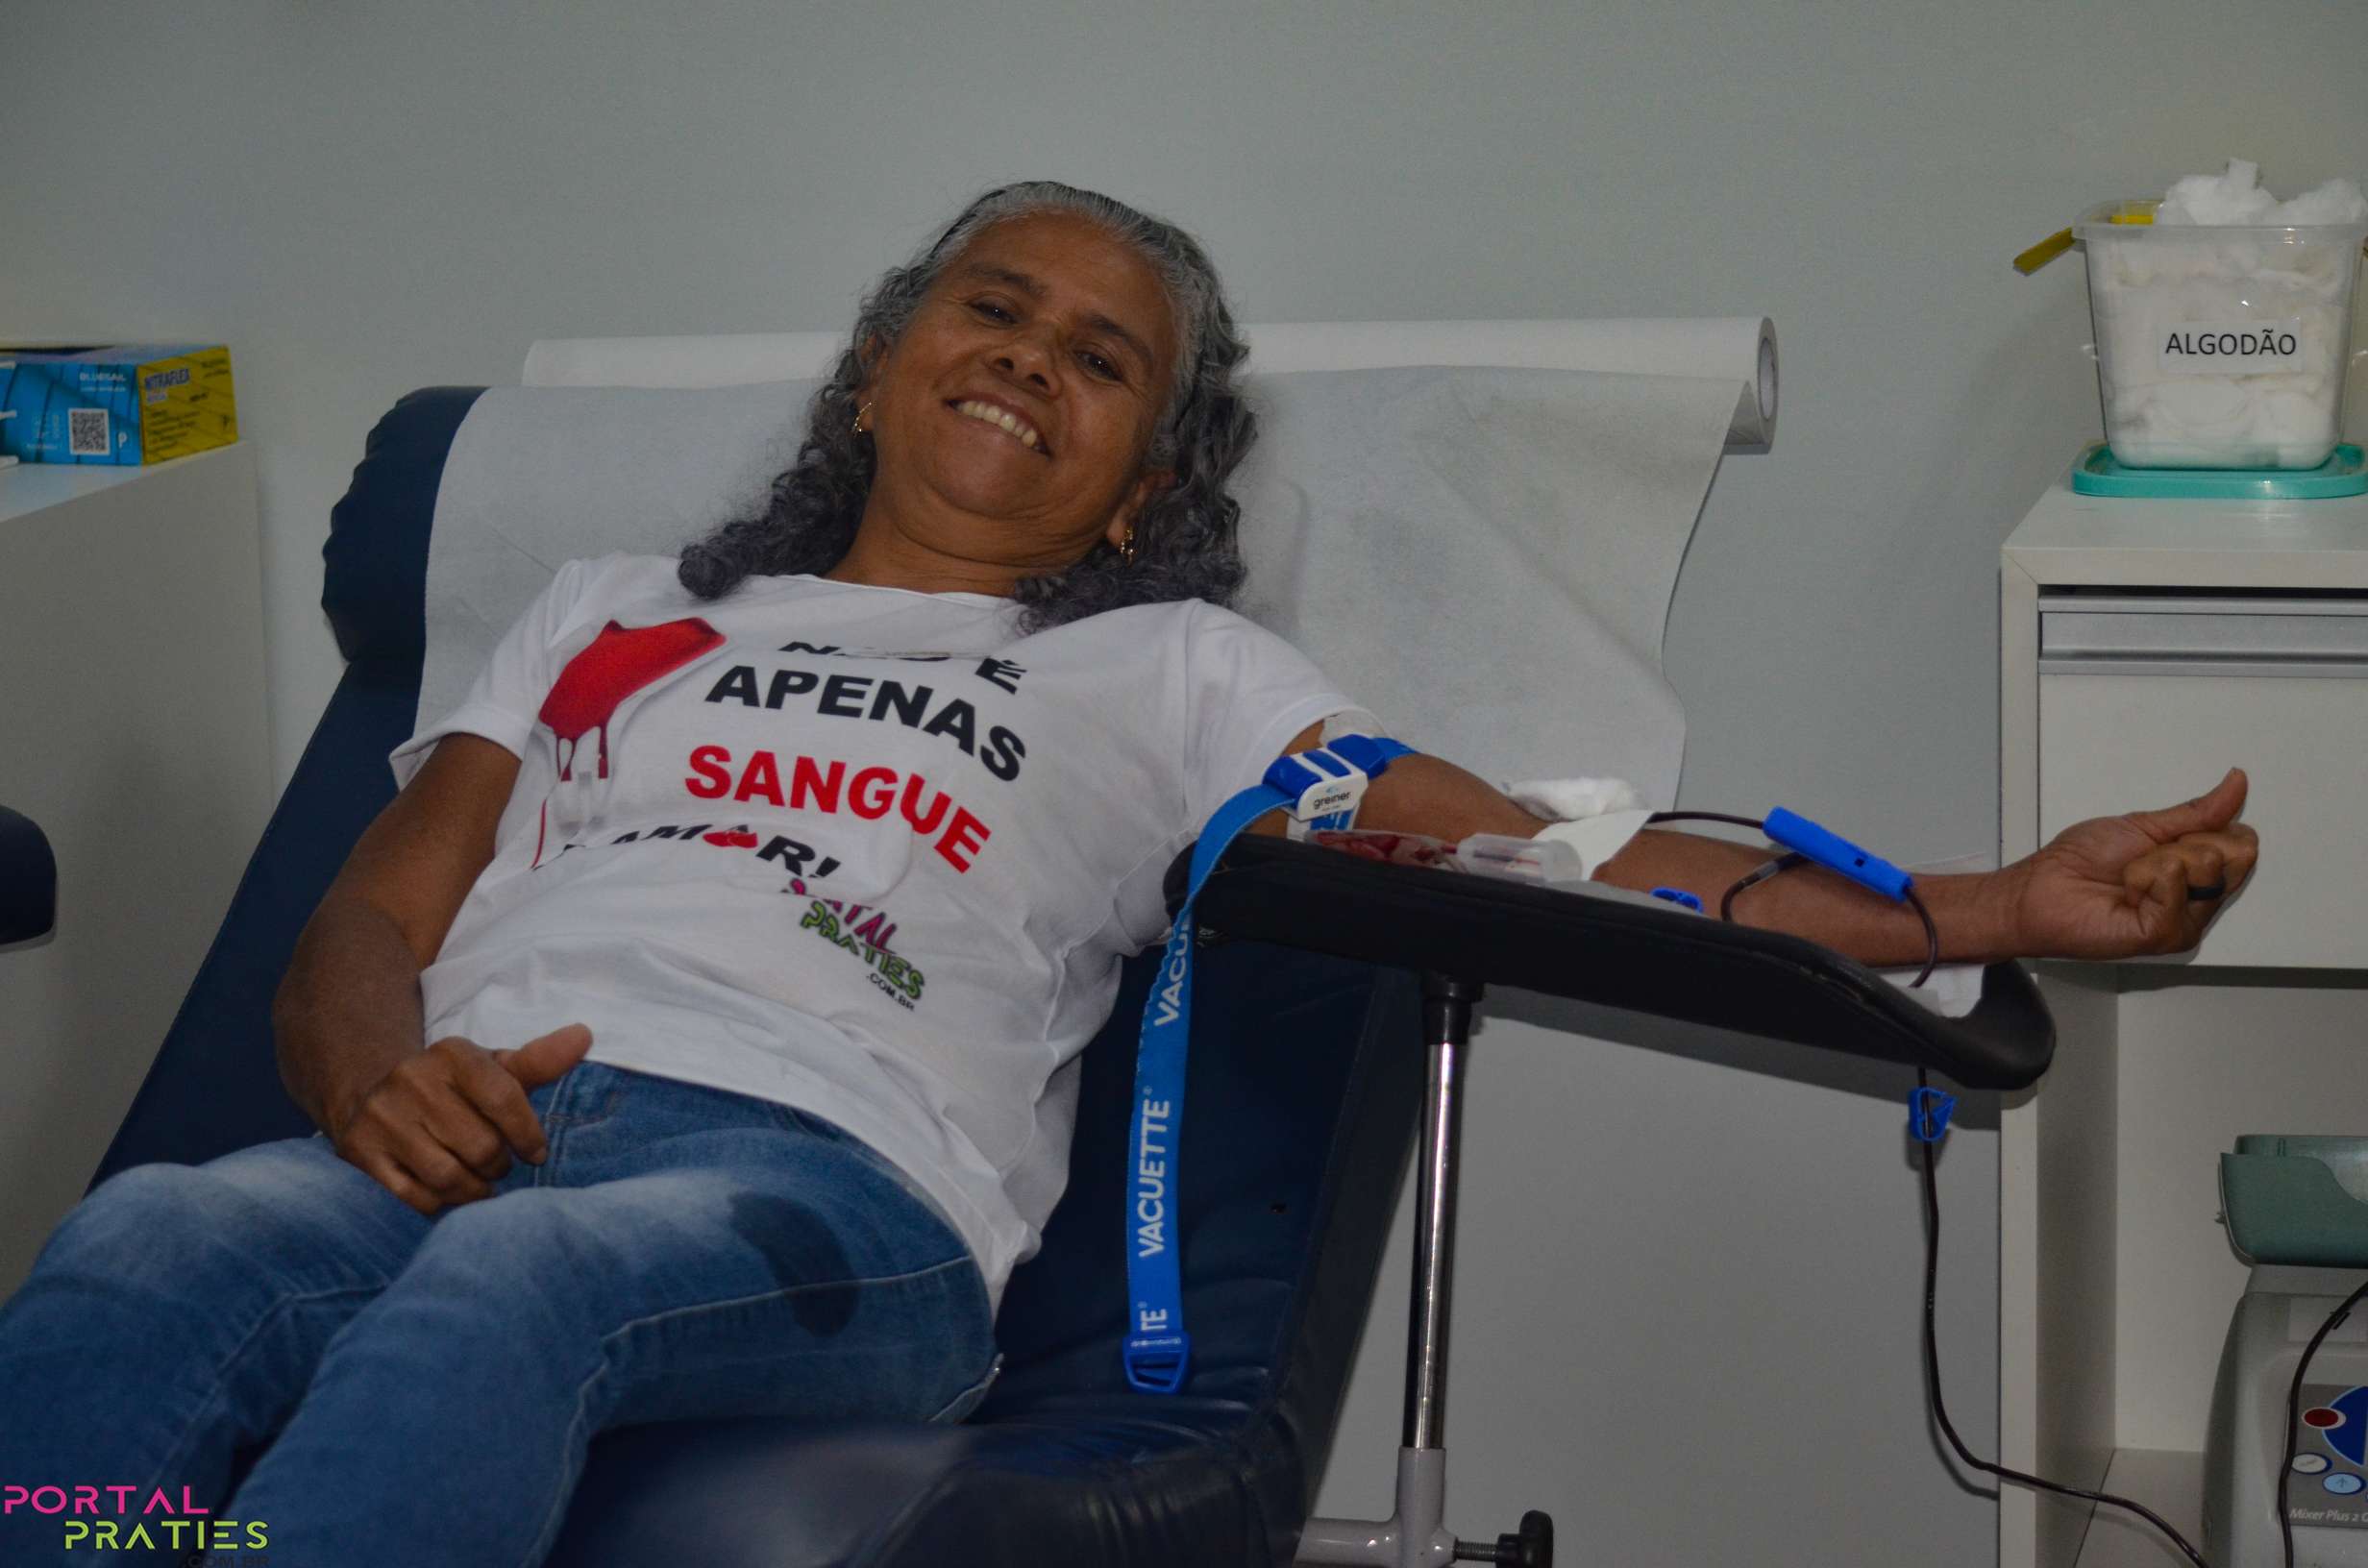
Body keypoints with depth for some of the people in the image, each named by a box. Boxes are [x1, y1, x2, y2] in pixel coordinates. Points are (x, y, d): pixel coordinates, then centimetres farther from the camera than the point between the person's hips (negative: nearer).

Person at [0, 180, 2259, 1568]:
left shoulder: (1162, 671, 28)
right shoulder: (613, 611, 35)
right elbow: (364, 922, 24)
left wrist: (1982, 911, 4)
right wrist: (379, 1078, -3)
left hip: (828, 1190, -2)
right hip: (455, 1143, 2)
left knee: (504, 1284, -40)